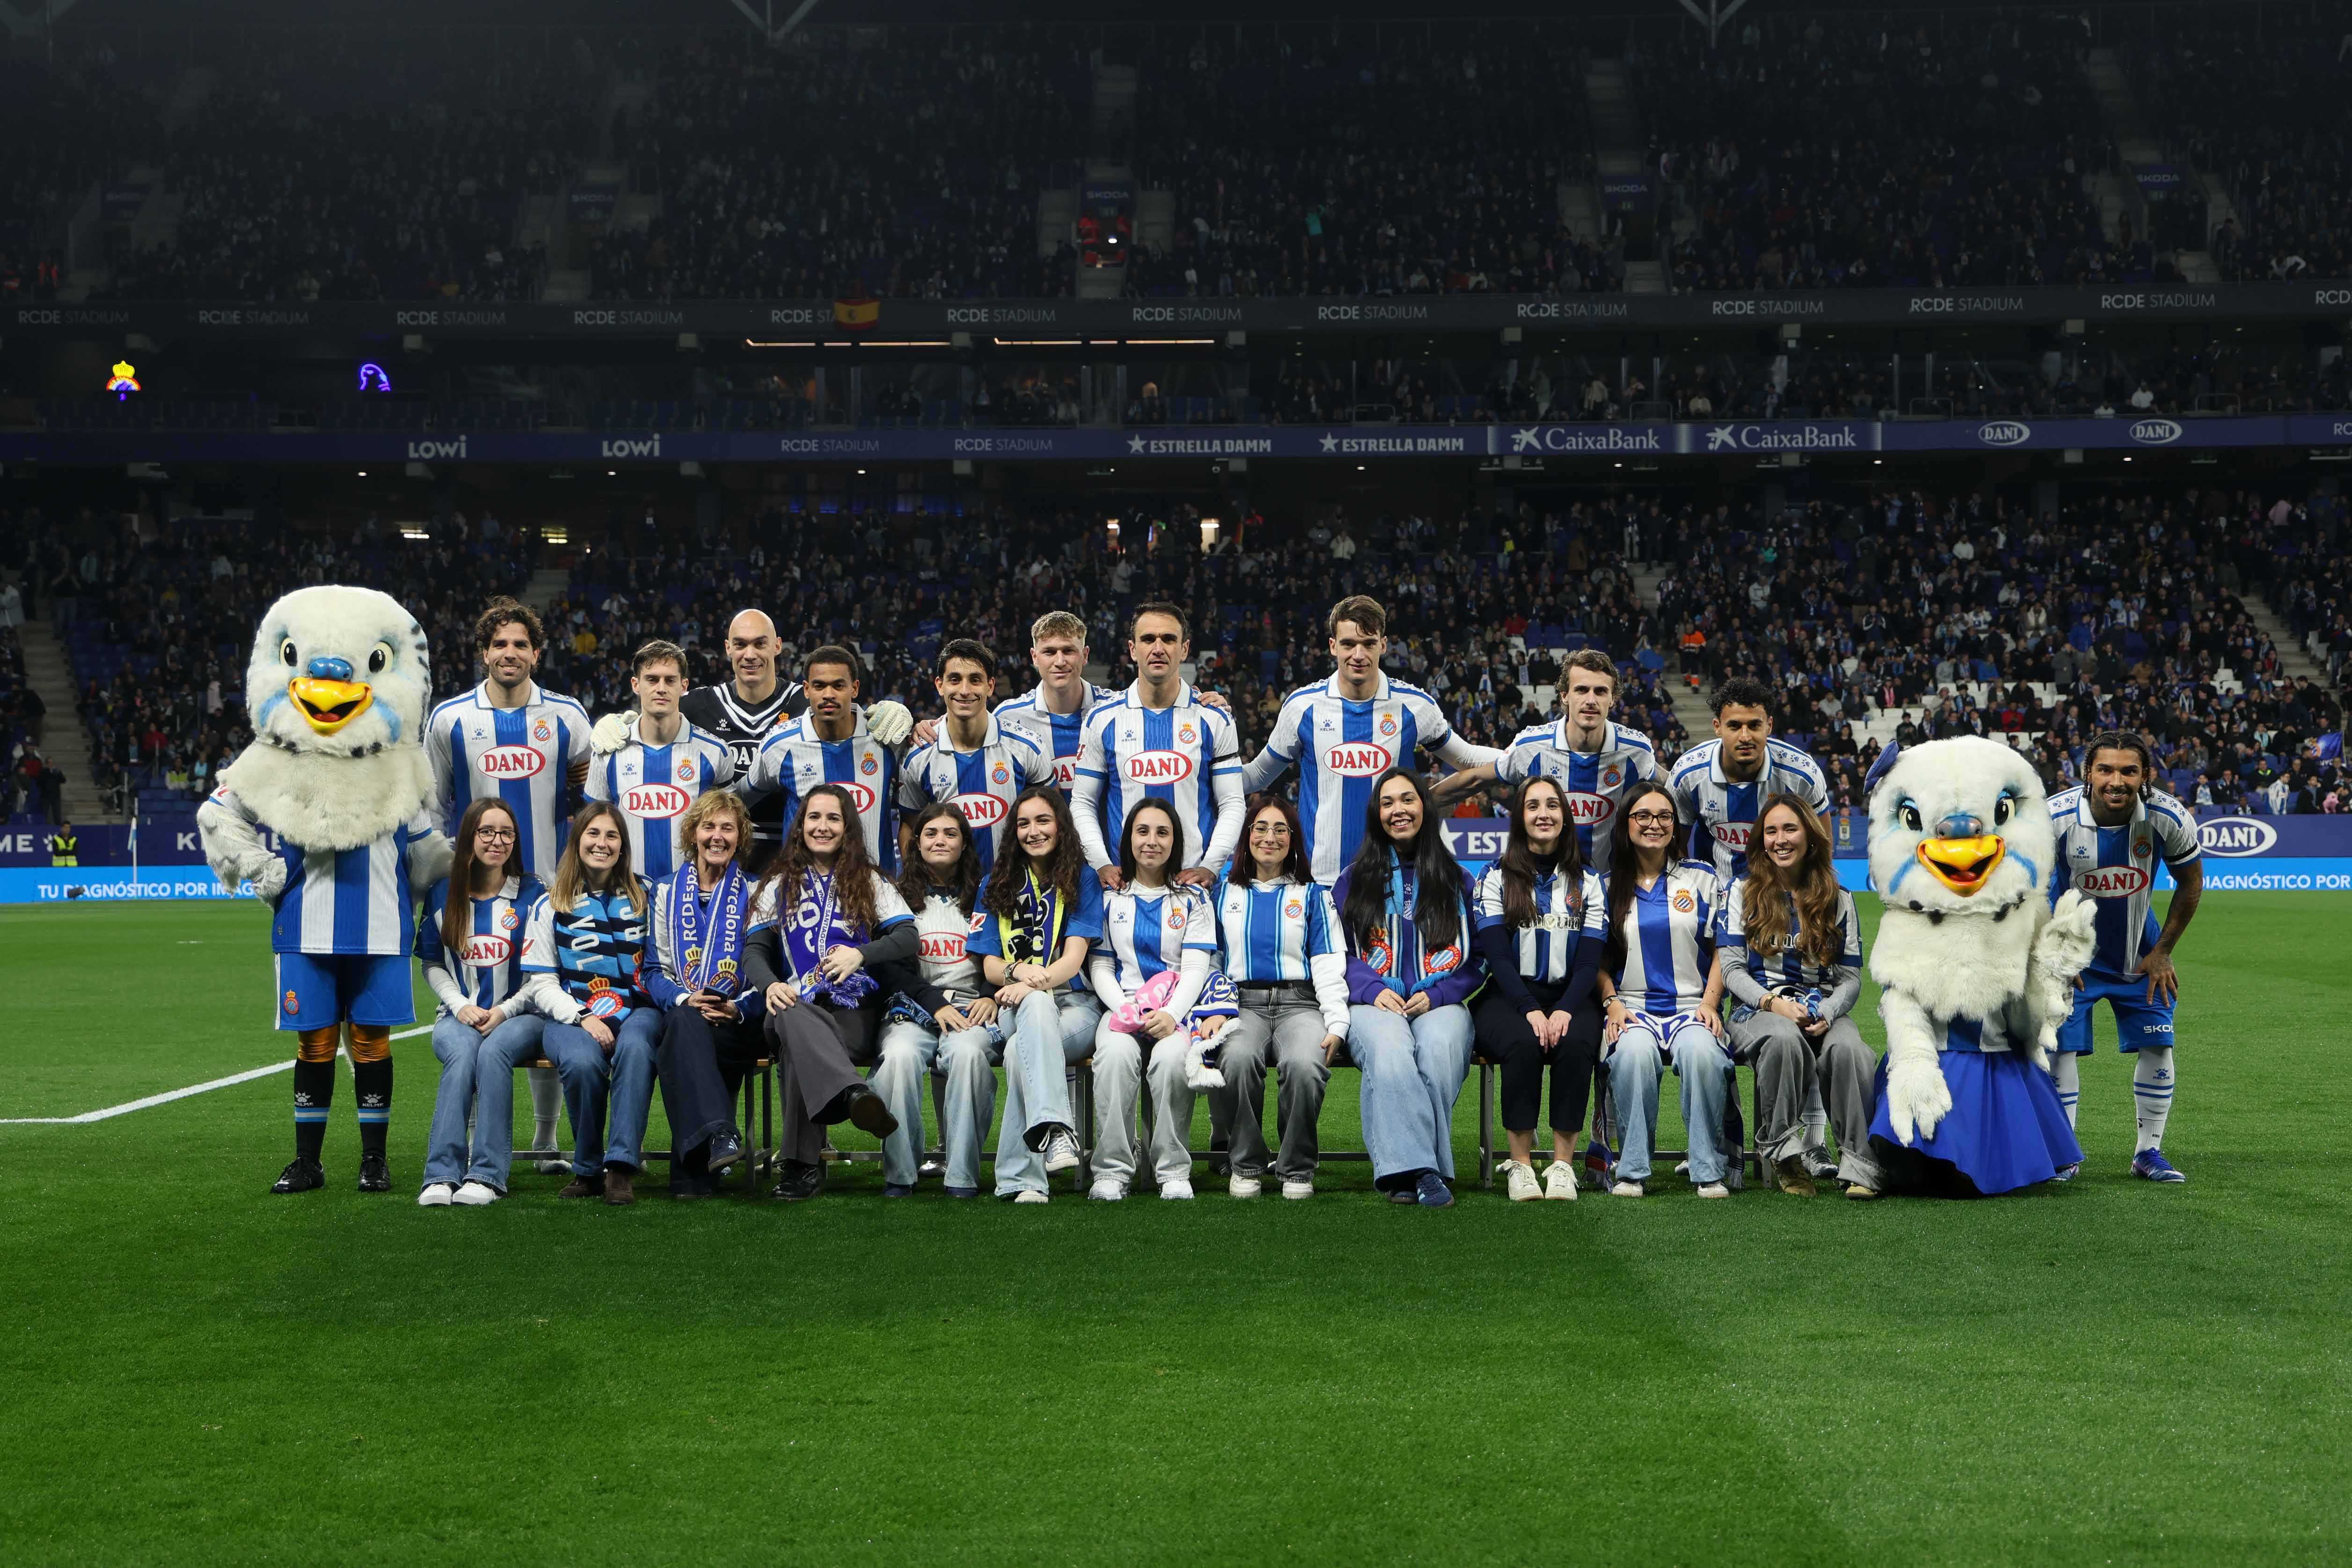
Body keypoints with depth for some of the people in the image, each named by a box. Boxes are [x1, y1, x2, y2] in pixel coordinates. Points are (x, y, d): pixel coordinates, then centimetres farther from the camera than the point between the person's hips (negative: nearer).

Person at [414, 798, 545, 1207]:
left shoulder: (532, 894, 4)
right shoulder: (443, 894, 11)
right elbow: (432, 964, 14)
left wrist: (504, 1011, -11)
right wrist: (461, 1005, -4)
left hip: (518, 1014, -1)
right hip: (459, 1015, 1)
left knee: (493, 1051, -35)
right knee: (462, 1052, -34)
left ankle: (488, 1174, -36)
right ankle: (442, 1174, -39)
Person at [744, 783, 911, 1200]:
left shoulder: (870, 883, 20)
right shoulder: (779, 885, 24)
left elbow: (907, 938, 6)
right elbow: (755, 950, 12)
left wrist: (860, 954, -14)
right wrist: (770, 985, -12)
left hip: (855, 1013, 0)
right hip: (796, 1005, 0)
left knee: (797, 1049, -37)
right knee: (793, 1018, -41)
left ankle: (803, 1165, -43)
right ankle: (854, 1095, -67)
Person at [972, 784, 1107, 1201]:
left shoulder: (1082, 880, 11)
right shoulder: (998, 886, 19)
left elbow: (1075, 956, -3)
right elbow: (989, 965, 10)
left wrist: (1037, 981, -24)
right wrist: (1017, 971, -15)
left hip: (1076, 1003, -1)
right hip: (1014, 1005, 1)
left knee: (1020, 1050, -36)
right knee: (1037, 1004, -39)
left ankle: (1019, 1178, -41)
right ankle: (1056, 1130, -59)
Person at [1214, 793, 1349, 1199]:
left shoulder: (1311, 896, 18)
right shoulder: (1225, 894, 20)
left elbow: (1329, 965, 8)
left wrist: (1337, 1024, -7)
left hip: (1299, 1002, 0)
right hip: (1242, 1002, 0)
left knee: (1304, 1064, -35)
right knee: (1238, 1059, -36)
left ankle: (1297, 1169, -16)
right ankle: (1246, 1166, -17)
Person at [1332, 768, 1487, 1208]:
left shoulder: (1456, 879, 19)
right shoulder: (1353, 880, 18)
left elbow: (1477, 957, 13)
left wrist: (1438, 995, -5)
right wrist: (1373, 990, -8)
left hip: (1439, 1002, 0)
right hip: (1375, 1004, 0)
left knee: (1440, 1047, -37)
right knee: (1389, 1049, -37)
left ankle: (1400, 1170, -34)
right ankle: (1418, 1169, -43)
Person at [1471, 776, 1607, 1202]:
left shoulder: (1588, 883, 13)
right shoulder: (1496, 878, 8)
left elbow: (1590, 960, 4)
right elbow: (1497, 956, -3)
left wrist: (1565, 1010, -16)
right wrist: (1530, 1010, -19)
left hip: (1570, 997, 1)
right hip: (1508, 997, -1)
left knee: (1576, 1044, -33)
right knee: (1523, 1044, -34)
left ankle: (1563, 1162, -25)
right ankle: (1520, 1162, -24)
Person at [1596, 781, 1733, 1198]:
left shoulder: (1701, 878, 14)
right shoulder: (1608, 886, 14)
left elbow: (1721, 950, 11)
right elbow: (1597, 960, 12)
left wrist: (1710, 1002, -4)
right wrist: (1612, 1003, -5)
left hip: (1692, 1005, 0)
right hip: (1632, 1007, 0)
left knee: (1700, 1051, -36)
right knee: (1635, 1051, -36)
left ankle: (1710, 1171, -25)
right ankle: (1632, 1171, -26)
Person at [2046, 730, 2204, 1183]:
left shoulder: (2170, 819, -20)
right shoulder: (2054, 817, -26)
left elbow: (2191, 883, -2)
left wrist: (2163, 952, -1)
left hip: (2139, 954, 2)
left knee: (2157, 1045, 0)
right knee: (2061, 1047, -6)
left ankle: (2149, 1152, 15)